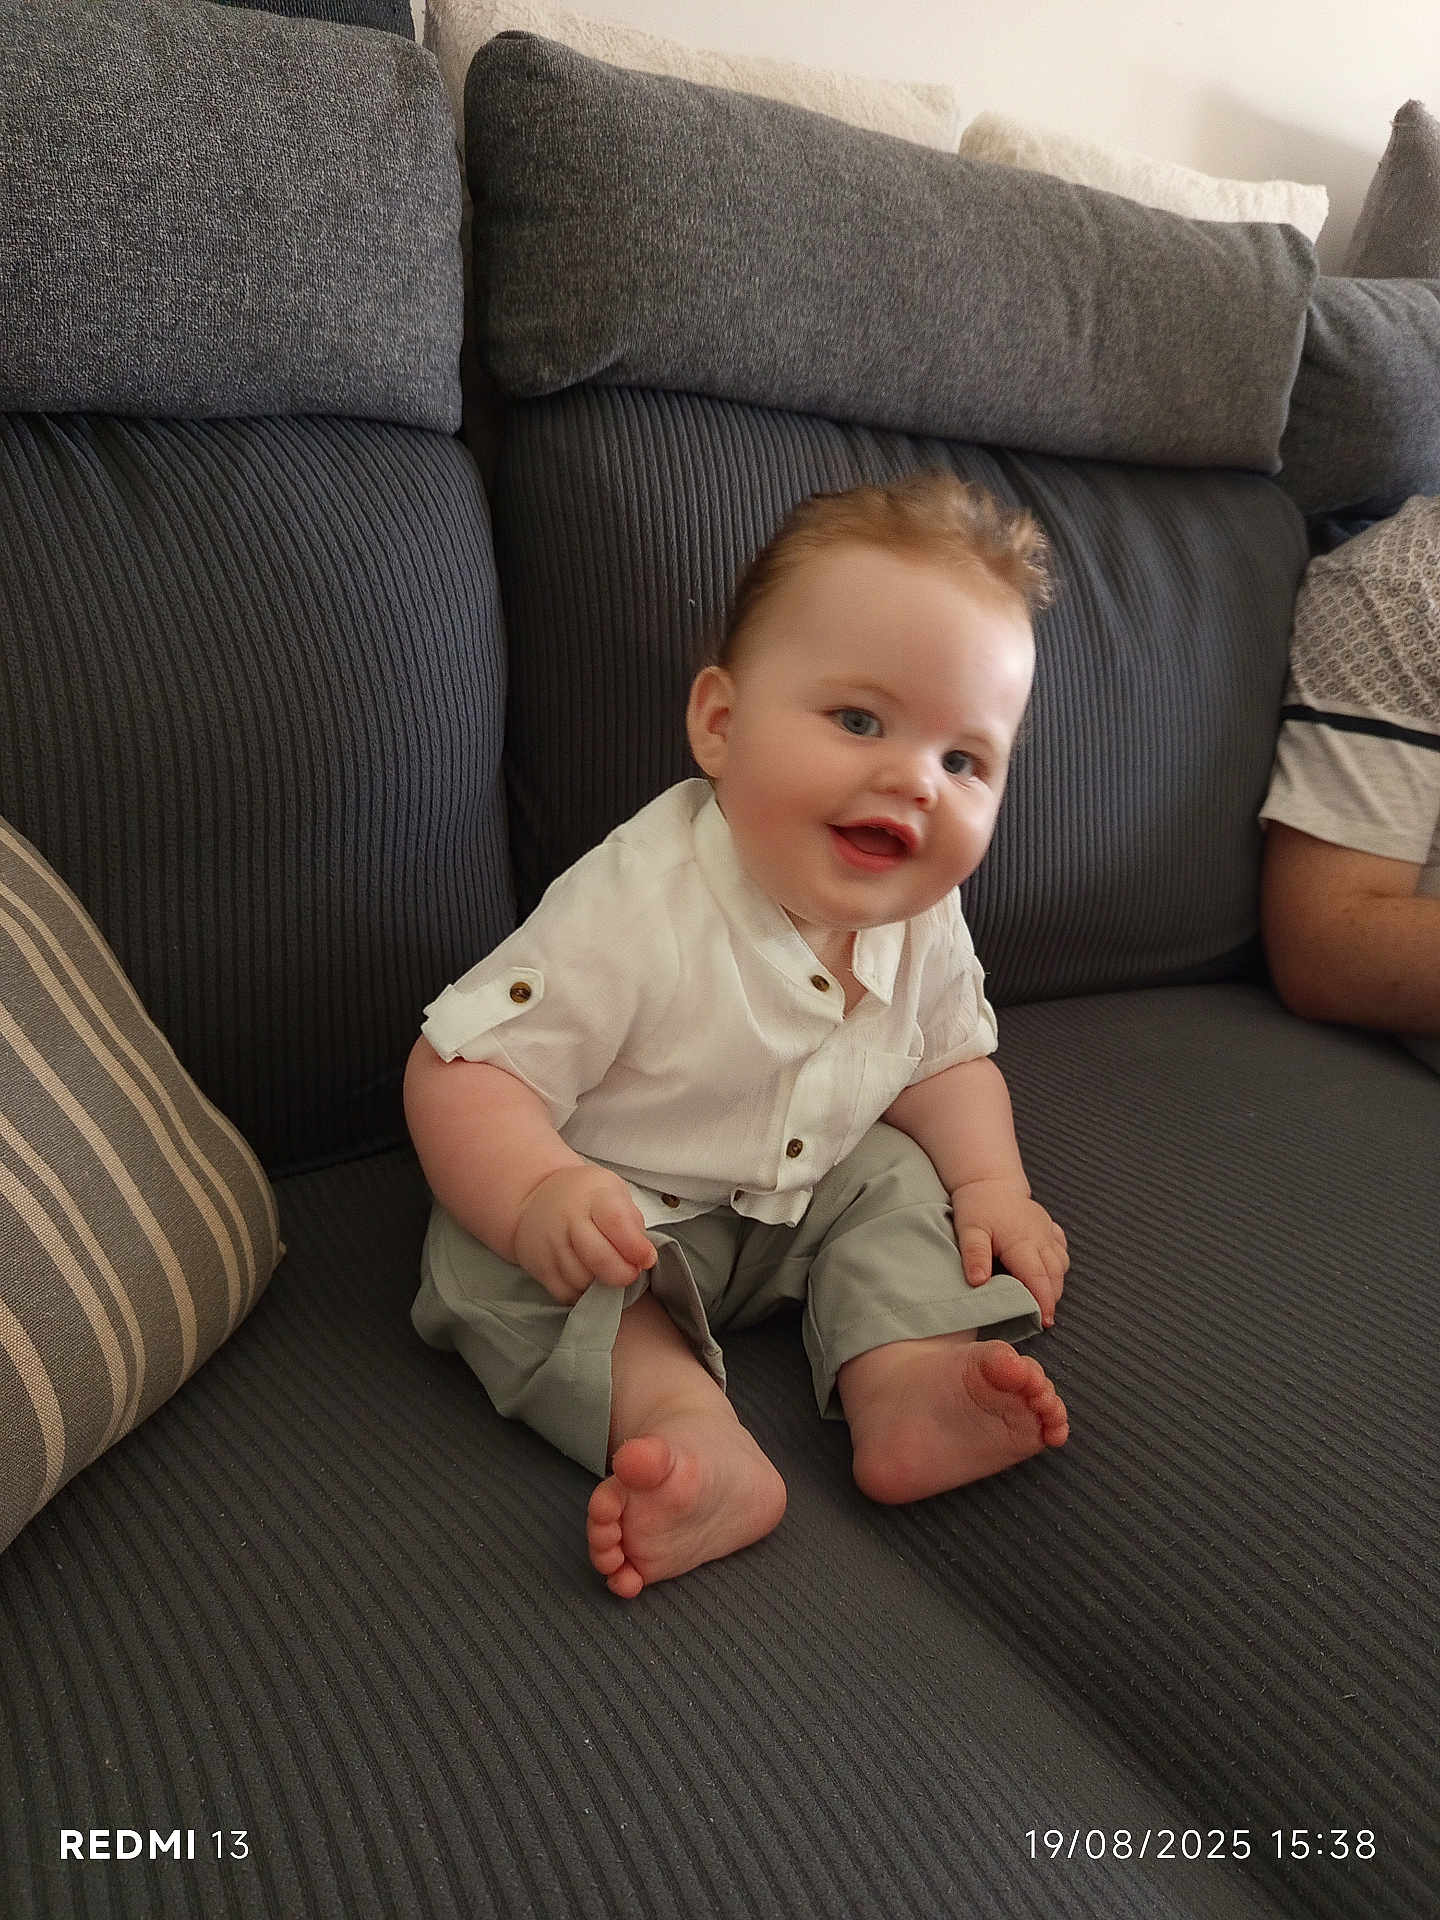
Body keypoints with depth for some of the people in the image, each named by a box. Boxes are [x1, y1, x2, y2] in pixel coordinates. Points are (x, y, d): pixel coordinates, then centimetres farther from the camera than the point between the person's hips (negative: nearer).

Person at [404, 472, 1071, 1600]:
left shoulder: (922, 923, -12)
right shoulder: (637, 911, -33)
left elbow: (948, 1059, 6)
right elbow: (458, 1071, -31)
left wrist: (992, 1183, -11)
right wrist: (540, 1195, -49)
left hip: (816, 1194, 5)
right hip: (622, 1211, -5)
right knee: (494, 1263, -27)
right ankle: (684, 1421, -34)